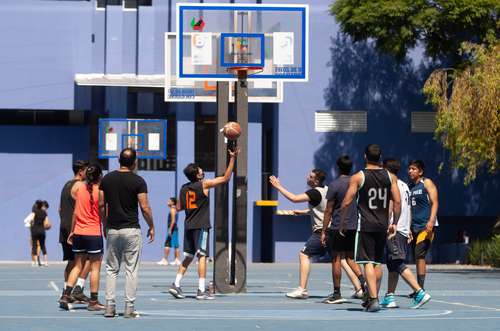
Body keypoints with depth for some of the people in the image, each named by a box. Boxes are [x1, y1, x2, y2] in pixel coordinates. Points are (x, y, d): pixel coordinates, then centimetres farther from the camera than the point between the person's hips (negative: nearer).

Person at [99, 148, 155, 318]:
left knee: (111, 269, 10)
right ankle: (129, 308, -1)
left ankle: (110, 306, 4)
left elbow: (101, 205, 6)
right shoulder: (138, 181, -8)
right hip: (131, 230, -3)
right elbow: (145, 207, -9)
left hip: (112, 230, 3)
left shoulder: (107, 179, 3)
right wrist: (151, 227, 4)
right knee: (131, 270, 1)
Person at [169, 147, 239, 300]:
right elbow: (225, 178, -6)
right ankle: (201, 290, -8)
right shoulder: (204, 184, -9)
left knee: (188, 257, 13)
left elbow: (179, 207, 13)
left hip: (188, 225, 6)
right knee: (202, 256, -5)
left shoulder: (184, 188, 7)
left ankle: (176, 285, 5)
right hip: (201, 226, -6)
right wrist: (232, 158, -3)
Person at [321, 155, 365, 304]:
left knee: (336, 259, 2)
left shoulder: (334, 185, -9)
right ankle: (363, 281, -7)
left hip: (338, 228, -5)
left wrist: (324, 231, -2)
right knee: (350, 257, 16)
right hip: (354, 227, 5)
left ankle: (337, 294, 4)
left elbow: (328, 211, -8)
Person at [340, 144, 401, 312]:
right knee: (377, 262, 16)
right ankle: (372, 297, 25)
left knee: (368, 262, -6)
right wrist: (394, 223, 12)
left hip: (365, 225, -4)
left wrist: (342, 224, 3)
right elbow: (398, 202, 1)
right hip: (382, 225, 4)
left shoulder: (357, 177, -6)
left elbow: (346, 203, -8)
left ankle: (373, 299, -18)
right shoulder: (390, 177, 4)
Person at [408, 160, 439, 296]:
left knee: (419, 256, -15)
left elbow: (434, 202, -9)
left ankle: (421, 288, -15)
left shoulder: (427, 183, -2)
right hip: (413, 227, 7)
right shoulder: (409, 187, 17)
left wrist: (431, 220, -21)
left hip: (425, 226, -7)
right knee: (417, 258, 7)